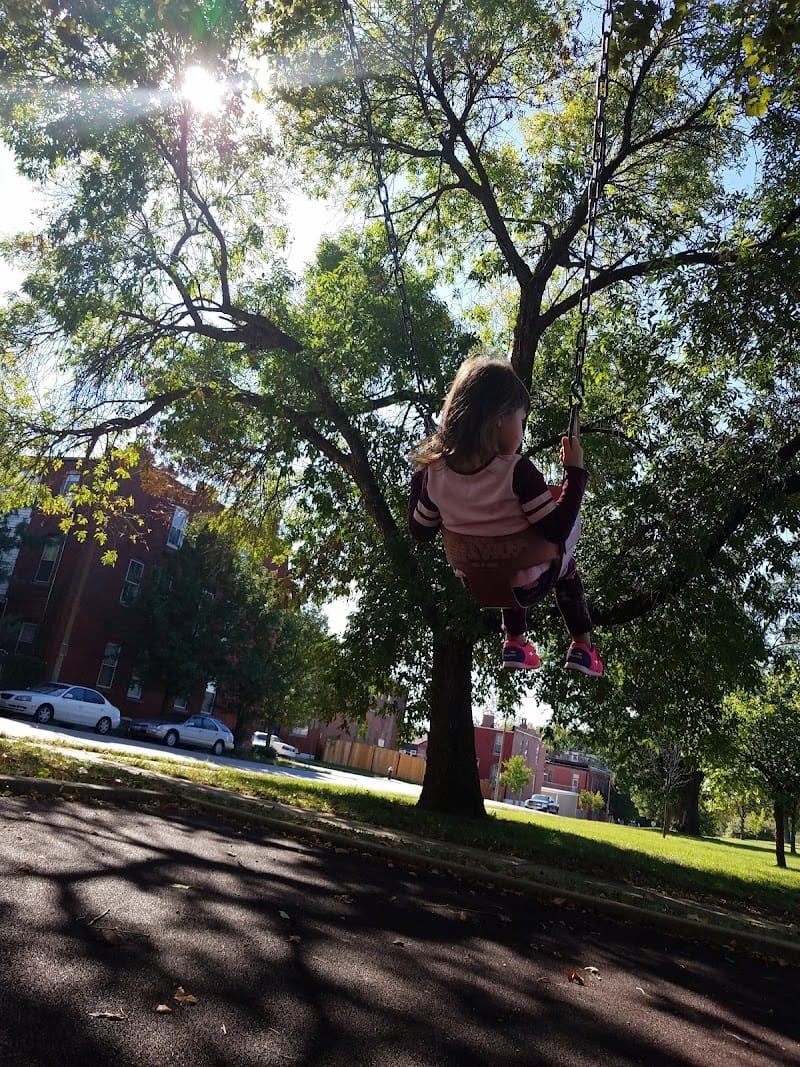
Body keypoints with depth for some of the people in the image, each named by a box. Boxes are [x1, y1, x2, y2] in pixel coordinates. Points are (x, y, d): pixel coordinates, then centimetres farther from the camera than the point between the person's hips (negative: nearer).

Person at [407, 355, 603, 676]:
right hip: (529, 587, -3)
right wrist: (575, 471, -19)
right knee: (565, 564, 31)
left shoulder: (434, 472, -17)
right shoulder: (517, 472, -31)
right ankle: (582, 646, 32)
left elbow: (421, 531, -1)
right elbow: (557, 532, -24)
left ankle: (514, 642, 38)